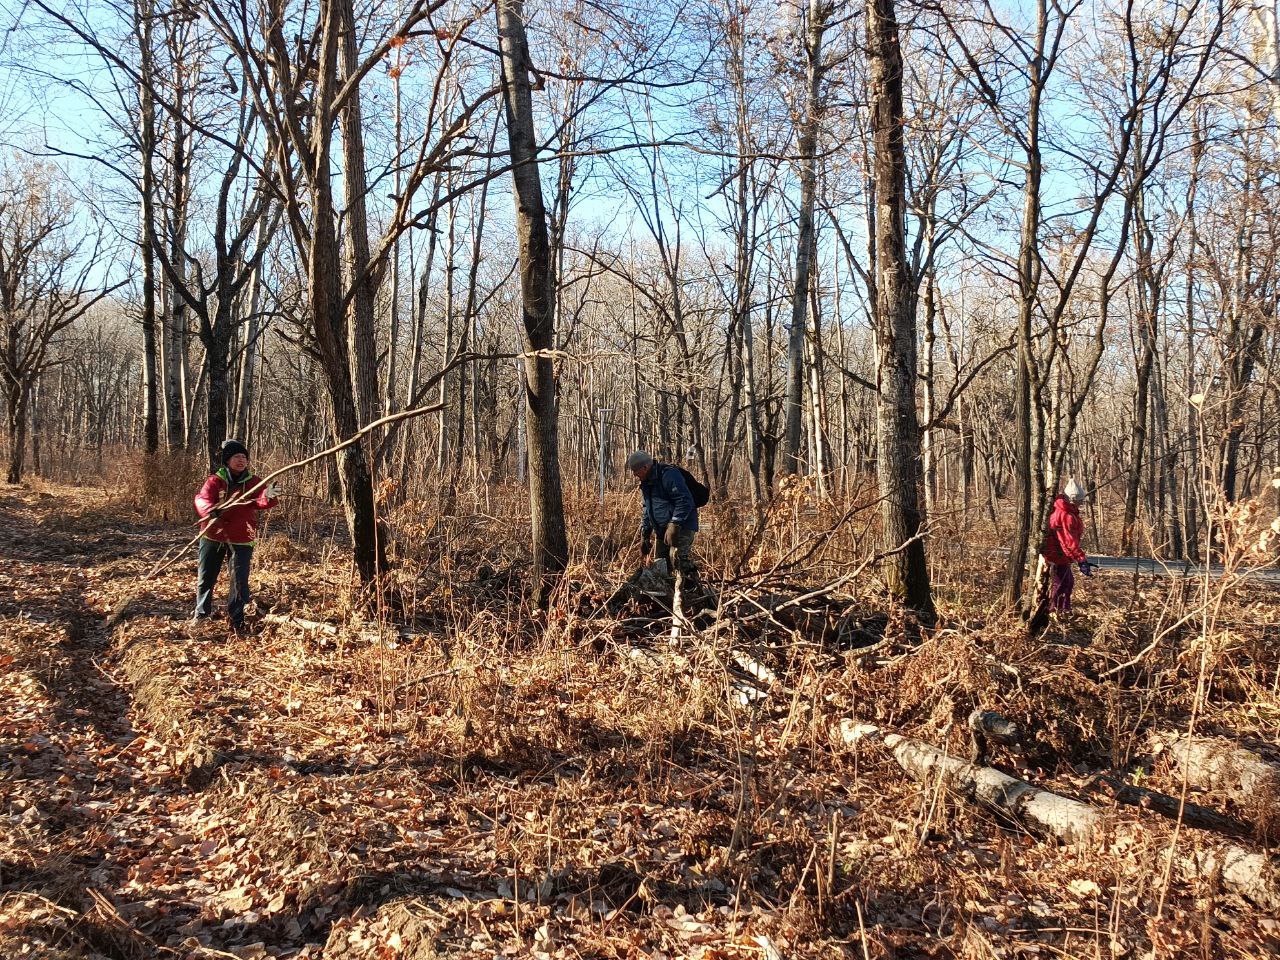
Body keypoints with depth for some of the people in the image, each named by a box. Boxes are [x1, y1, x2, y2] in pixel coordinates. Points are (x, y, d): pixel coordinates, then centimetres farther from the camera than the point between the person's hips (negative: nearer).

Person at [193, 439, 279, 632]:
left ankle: (236, 617, 12)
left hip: (241, 539, -1)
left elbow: (260, 501, -19)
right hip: (213, 536, 1)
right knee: (205, 576, 14)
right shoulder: (215, 481, -4)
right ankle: (202, 612, 37)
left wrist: (268, 496, -45)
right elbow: (202, 499, -18)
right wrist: (210, 510, -42)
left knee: (240, 579, -4)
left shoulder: (254, 482, -2)